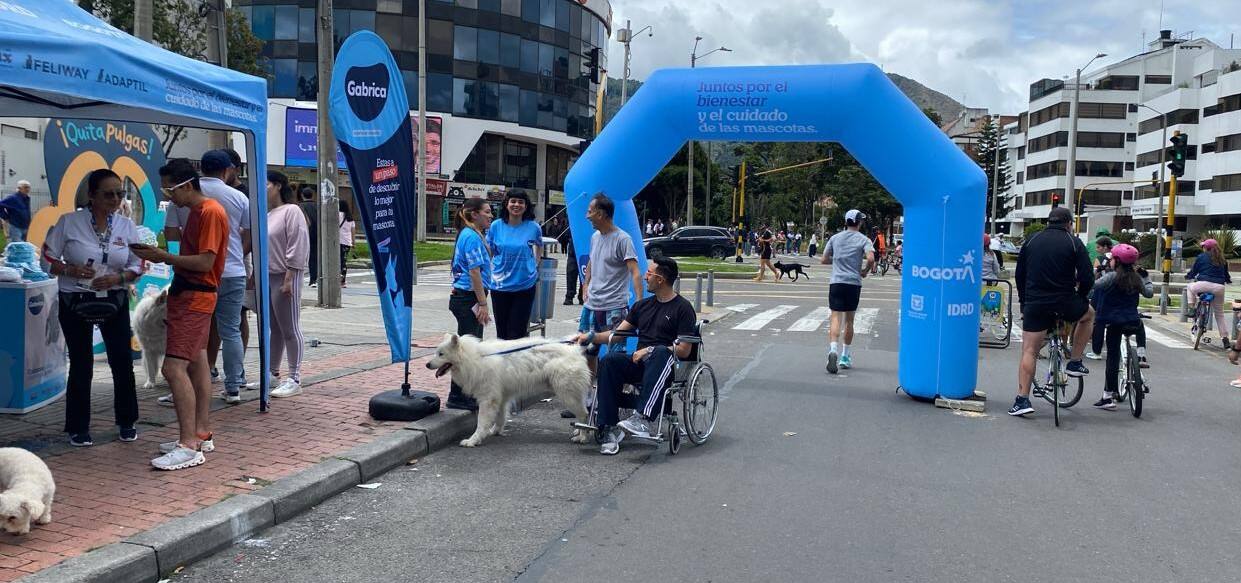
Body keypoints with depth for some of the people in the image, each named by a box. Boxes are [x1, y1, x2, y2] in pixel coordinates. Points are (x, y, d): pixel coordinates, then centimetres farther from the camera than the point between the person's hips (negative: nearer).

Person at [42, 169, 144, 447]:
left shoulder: (127, 226, 0)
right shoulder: (69, 222, -7)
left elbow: (137, 267, 3)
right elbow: (48, 258, -3)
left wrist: (117, 278, -17)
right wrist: (70, 270, -22)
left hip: (114, 301, 2)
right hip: (76, 302, -2)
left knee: (123, 361, 1)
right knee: (81, 365, 4)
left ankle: (126, 422, 18)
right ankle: (78, 428, 18)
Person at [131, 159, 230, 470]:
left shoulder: (211, 212, -14)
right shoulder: (196, 212, 17)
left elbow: (205, 262, -21)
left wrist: (164, 257, -15)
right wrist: (161, 256, 3)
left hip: (195, 298, -11)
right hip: (185, 293, 11)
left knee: (174, 367, -15)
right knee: (196, 364, 14)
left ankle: (189, 446, -13)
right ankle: (202, 435, 22)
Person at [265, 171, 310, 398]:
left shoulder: (291, 211, -8)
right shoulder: (266, 214, 16)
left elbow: (297, 247, -14)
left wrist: (289, 278, -19)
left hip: (283, 277, -8)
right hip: (266, 277, 8)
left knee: (289, 328, -4)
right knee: (274, 328, 15)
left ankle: (294, 379, -1)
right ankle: (272, 372, 23)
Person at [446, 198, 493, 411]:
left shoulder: (470, 235, 17)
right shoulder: (472, 237, -14)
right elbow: (474, 273, -20)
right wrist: (482, 304, -20)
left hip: (462, 297, 10)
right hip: (468, 299, -10)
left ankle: (467, 395, 23)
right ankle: (457, 398, 1)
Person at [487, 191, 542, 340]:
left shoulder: (533, 227, -3)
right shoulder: (496, 226, -1)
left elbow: (538, 249, 17)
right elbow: (489, 253, 9)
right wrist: (493, 273, 1)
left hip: (525, 285, -1)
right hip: (500, 286, 1)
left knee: (518, 332, -1)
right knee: (501, 331, 10)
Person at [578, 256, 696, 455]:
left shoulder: (683, 308, 2)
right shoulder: (643, 305, 22)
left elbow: (684, 350, -7)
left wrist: (650, 351, -13)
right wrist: (591, 337, 4)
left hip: (669, 363, -5)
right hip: (640, 363, 5)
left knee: (661, 353, -39)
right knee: (609, 361, -24)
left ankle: (642, 418, -51)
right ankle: (610, 430, -29)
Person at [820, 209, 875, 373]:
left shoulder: (835, 238, 9)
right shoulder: (863, 240, 2)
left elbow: (824, 260, 12)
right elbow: (870, 258, -14)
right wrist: (865, 271, 4)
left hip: (836, 282, 1)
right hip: (854, 283, 0)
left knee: (836, 318, -6)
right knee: (849, 320, 12)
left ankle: (833, 350, -29)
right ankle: (845, 357, 19)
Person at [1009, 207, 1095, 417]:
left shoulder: (1031, 241, 9)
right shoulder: (1074, 243, 0)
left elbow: (1019, 275, 11)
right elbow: (1087, 278, -4)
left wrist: (1024, 301, 20)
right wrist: (1079, 298, 13)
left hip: (1034, 304, 2)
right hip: (1065, 303, -2)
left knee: (1029, 351, 4)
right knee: (1088, 314, 31)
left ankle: (1022, 399, -4)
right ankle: (1074, 362, 27)